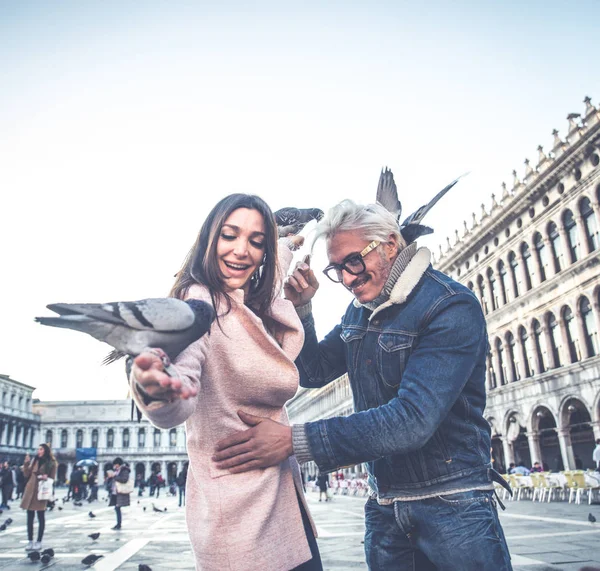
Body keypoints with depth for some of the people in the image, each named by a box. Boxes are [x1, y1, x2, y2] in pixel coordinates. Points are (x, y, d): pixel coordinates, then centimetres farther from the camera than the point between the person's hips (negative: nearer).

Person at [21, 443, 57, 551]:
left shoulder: (51, 463, -1)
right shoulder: (34, 460, 10)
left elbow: (52, 479, 2)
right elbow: (27, 474, 8)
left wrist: (46, 478, -18)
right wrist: (26, 463, -3)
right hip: (30, 491, 4)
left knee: (41, 517, 3)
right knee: (30, 517, 6)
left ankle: (39, 542, 10)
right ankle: (30, 541, 15)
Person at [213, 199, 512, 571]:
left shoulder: (452, 307, -20)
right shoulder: (359, 310, 5)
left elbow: (413, 419, -30)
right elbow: (315, 373, 12)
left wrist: (294, 441, -33)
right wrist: (300, 308, -4)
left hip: (453, 507, -6)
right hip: (384, 507, 6)